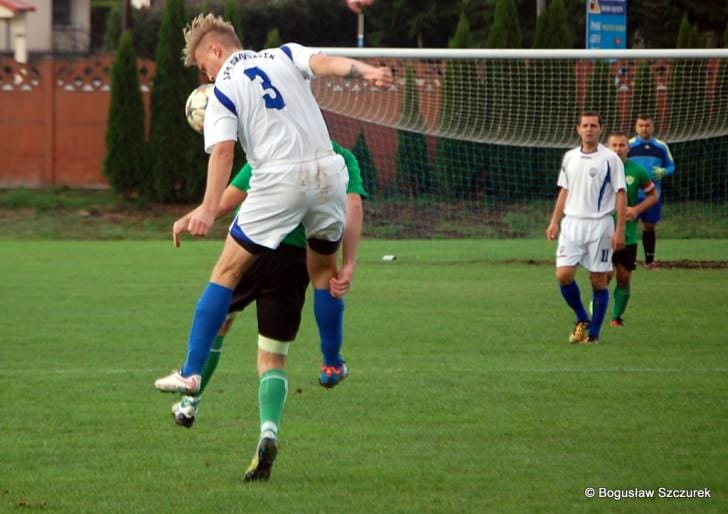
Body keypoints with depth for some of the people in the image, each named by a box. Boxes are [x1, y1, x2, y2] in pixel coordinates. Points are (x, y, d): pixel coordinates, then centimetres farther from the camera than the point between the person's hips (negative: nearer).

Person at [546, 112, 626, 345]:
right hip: (572, 223, 4)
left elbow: (620, 194, -5)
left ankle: (593, 333, 8)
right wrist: (554, 222, 11)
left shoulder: (610, 159, -4)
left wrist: (620, 230, -11)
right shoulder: (569, 157, 10)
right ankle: (582, 320, 14)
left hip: (599, 225, -4)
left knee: (598, 280, -1)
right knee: (563, 275, -7)